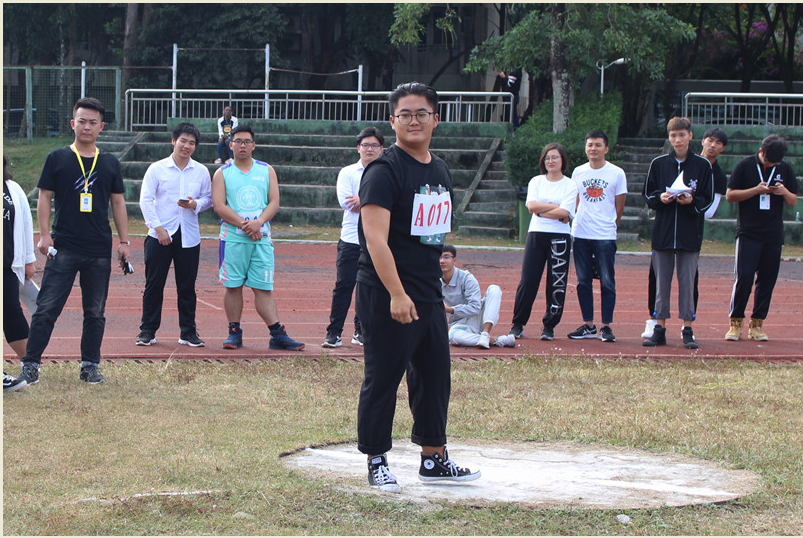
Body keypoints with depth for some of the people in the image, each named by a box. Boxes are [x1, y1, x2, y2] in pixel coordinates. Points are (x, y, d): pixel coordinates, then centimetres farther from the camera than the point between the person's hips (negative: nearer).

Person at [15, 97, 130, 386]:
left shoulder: (110, 163, 10)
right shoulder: (57, 159, 3)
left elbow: (118, 202, 13)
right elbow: (44, 197, 3)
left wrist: (124, 241, 7)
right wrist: (45, 235, -7)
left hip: (100, 249, 3)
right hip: (63, 248, -3)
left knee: (95, 311, 7)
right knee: (47, 308, -5)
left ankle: (90, 365, 16)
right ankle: (30, 364, -1)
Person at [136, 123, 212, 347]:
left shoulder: (201, 171, 8)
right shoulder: (157, 169, 1)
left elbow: (208, 199, 13)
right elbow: (146, 200, -1)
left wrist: (196, 204, -10)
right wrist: (158, 227, -10)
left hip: (189, 237, 2)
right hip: (160, 236, -2)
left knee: (187, 286, 4)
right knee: (154, 284, 0)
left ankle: (188, 332, 11)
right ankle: (147, 331, 8)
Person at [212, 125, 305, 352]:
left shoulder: (267, 171, 10)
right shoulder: (222, 173, 5)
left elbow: (274, 202, 3)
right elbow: (219, 206, -5)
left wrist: (258, 222, -14)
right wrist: (244, 225, -15)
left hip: (261, 237, 1)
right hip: (232, 237, -1)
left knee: (264, 288, 0)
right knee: (233, 286, 1)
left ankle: (278, 335, -2)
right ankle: (234, 333, 9)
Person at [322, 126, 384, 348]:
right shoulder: (347, 173, 5)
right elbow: (346, 202, -9)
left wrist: (362, 201, -13)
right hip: (351, 240, -2)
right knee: (344, 285, -5)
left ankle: (361, 331, 16)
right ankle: (334, 333, -2)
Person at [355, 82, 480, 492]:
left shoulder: (440, 170, 13)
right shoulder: (385, 170, -13)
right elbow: (376, 238, -21)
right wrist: (397, 294, -26)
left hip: (429, 293, 8)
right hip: (387, 296, -8)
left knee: (436, 374, 13)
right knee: (382, 379, -1)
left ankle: (433, 458, 25)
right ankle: (377, 462, 10)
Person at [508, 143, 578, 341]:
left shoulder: (570, 185, 3)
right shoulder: (536, 182, 11)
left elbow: (564, 213, -11)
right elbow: (532, 205, -5)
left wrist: (541, 211, -7)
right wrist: (556, 207, -9)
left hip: (560, 238, -1)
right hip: (536, 235, 2)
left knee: (557, 284, -1)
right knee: (527, 281, -2)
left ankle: (549, 326, 8)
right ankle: (517, 325, 7)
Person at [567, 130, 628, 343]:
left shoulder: (617, 173, 0)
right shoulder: (578, 172, 9)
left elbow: (619, 207, 6)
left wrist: (609, 226, 8)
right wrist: (583, 221, 11)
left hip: (605, 237, -3)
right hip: (580, 235, 3)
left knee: (607, 282, -4)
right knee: (583, 281, 6)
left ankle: (606, 326, 1)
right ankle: (588, 325, 13)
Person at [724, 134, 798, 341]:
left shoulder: (785, 169, 9)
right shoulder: (745, 166, 0)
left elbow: (793, 201, 13)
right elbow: (730, 195, -2)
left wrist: (784, 192, -10)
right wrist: (756, 190, -15)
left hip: (774, 235, 3)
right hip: (748, 233, -3)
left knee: (767, 280, 2)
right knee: (744, 277, -10)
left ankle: (757, 324, 10)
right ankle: (735, 322, 1)